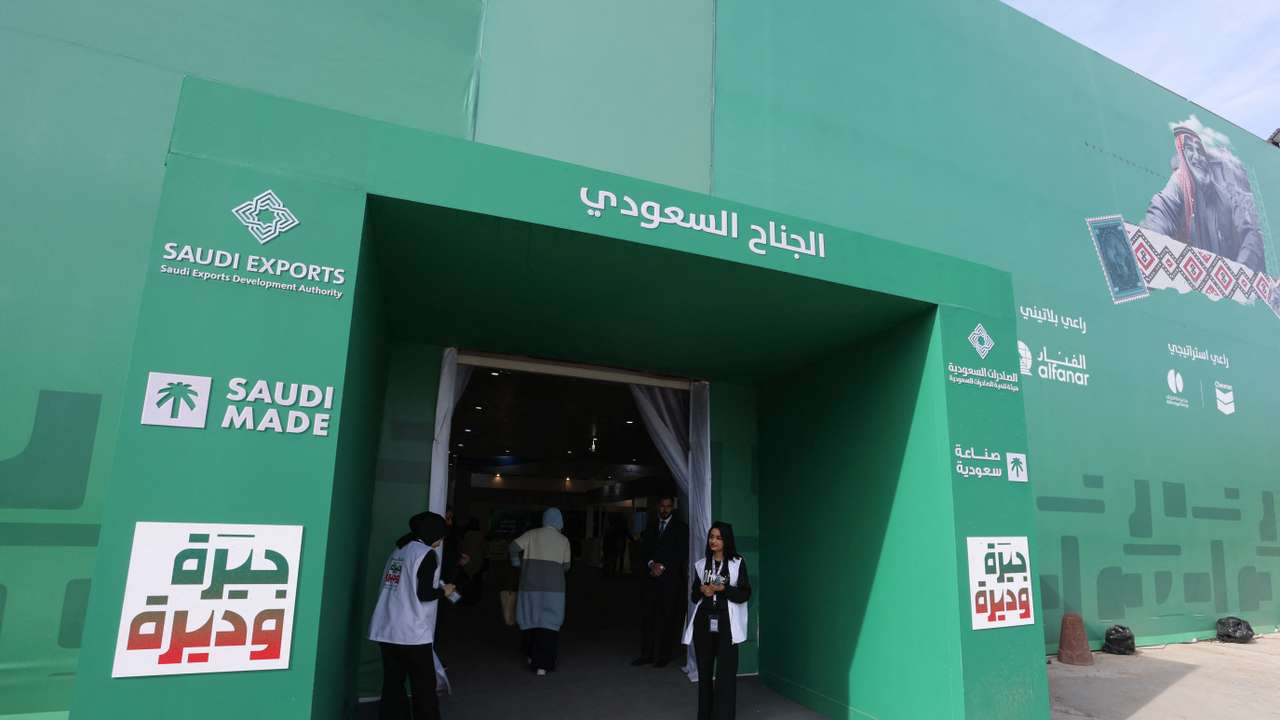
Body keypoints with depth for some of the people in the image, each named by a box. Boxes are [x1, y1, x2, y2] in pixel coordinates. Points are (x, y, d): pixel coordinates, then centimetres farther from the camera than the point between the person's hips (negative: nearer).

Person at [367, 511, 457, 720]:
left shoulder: (397, 550, 13)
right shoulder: (427, 554, -9)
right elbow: (423, 594, -13)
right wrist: (444, 591, 4)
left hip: (385, 631, 7)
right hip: (412, 633, -7)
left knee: (393, 685, 10)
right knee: (424, 688, 6)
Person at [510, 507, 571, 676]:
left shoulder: (532, 534, 1)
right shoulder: (563, 540, 3)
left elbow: (514, 546, -11)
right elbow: (566, 566, 6)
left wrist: (518, 563, 5)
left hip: (530, 585, 1)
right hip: (553, 587, -1)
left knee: (531, 619, 18)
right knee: (549, 624, 1)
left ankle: (532, 656, 31)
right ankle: (542, 664, -7)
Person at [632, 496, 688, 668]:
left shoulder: (681, 528, 3)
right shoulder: (651, 528, 17)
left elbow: (682, 554, -4)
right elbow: (644, 550, 13)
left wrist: (663, 567, -9)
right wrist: (651, 563, -6)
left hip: (672, 579, -4)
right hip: (653, 578, 4)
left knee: (668, 618, -3)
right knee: (649, 617, 3)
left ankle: (663, 656, 5)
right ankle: (646, 654, 10)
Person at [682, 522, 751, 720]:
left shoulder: (737, 563, 0)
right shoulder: (701, 564, 8)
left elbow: (745, 594, -3)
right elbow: (693, 596, 13)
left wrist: (723, 588, -17)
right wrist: (701, 590, -9)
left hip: (726, 624, -3)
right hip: (703, 623, 3)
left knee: (726, 674, -7)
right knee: (704, 672, 10)